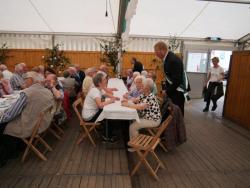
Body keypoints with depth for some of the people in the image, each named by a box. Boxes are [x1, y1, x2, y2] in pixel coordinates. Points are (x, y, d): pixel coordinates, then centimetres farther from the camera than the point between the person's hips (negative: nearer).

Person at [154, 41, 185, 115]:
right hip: (171, 91, 8)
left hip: (177, 93, -8)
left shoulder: (174, 60, -20)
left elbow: (177, 80, -24)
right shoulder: (167, 59, 7)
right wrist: (165, 90, 6)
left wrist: (167, 91, -15)